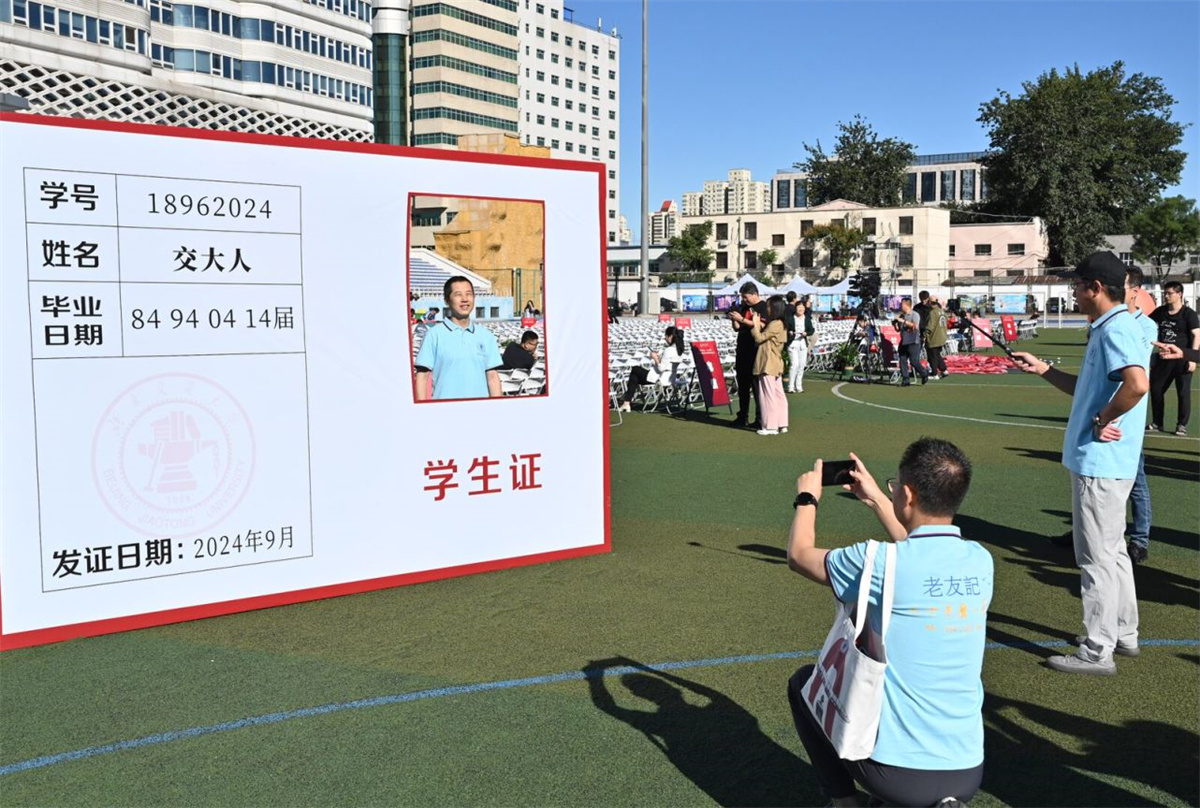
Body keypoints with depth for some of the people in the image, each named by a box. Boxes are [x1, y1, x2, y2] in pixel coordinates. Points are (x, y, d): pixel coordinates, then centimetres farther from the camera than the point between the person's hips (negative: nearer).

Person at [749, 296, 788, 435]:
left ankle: (771, 426, -3)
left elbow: (759, 339, -15)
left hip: (768, 365, -10)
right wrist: (762, 327, 6)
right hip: (775, 364, 10)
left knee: (768, 395, -5)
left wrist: (755, 325, -4)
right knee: (778, 395, 10)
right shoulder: (781, 324, 15)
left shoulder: (774, 324, -16)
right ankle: (782, 424, 14)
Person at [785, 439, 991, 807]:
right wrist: (876, 500, 29)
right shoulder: (980, 561, -3)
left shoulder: (881, 564, -19)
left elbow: (799, 555, 1)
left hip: (896, 772, -5)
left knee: (804, 682, 19)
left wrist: (807, 497, 19)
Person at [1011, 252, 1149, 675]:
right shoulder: (1108, 330, 14)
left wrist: (1102, 420, -23)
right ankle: (1123, 635, 32)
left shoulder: (1114, 330, -19)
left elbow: (1137, 385, -36)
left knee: (1097, 557, -2)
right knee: (1112, 551, 19)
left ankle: (1097, 652, 7)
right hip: (1104, 462, 11)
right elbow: (1087, 389, 24)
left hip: (1100, 463, -11)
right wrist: (1044, 370, 17)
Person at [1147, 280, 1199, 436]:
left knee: (1183, 392, 1)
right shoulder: (1160, 311, 6)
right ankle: (1157, 423, 19)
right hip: (1163, 358, 5)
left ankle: (1182, 425, 10)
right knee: (1155, 388, 7)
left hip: (1182, 359, -5)